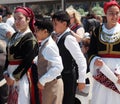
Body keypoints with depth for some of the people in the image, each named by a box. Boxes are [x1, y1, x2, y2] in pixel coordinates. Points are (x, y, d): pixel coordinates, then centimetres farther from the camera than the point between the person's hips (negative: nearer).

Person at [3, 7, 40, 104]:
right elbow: (9, 55, 13)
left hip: (23, 75, -8)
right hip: (11, 74, 8)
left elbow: (27, 62, -18)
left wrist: (13, 76, -14)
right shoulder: (15, 36, 11)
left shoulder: (30, 39, -14)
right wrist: (6, 72, 2)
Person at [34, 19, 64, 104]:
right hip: (48, 83, 9)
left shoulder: (49, 46, -21)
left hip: (52, 84, -9)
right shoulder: (44, 45, 8)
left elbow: (58, 67, -27)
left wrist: (42, 80, -24)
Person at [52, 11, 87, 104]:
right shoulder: (60, 37, 5)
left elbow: (81, 60, -22)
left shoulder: (68, 38, -20)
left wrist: (81, 80, -20)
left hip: (69, 77, -8)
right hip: (62, 75, 8)